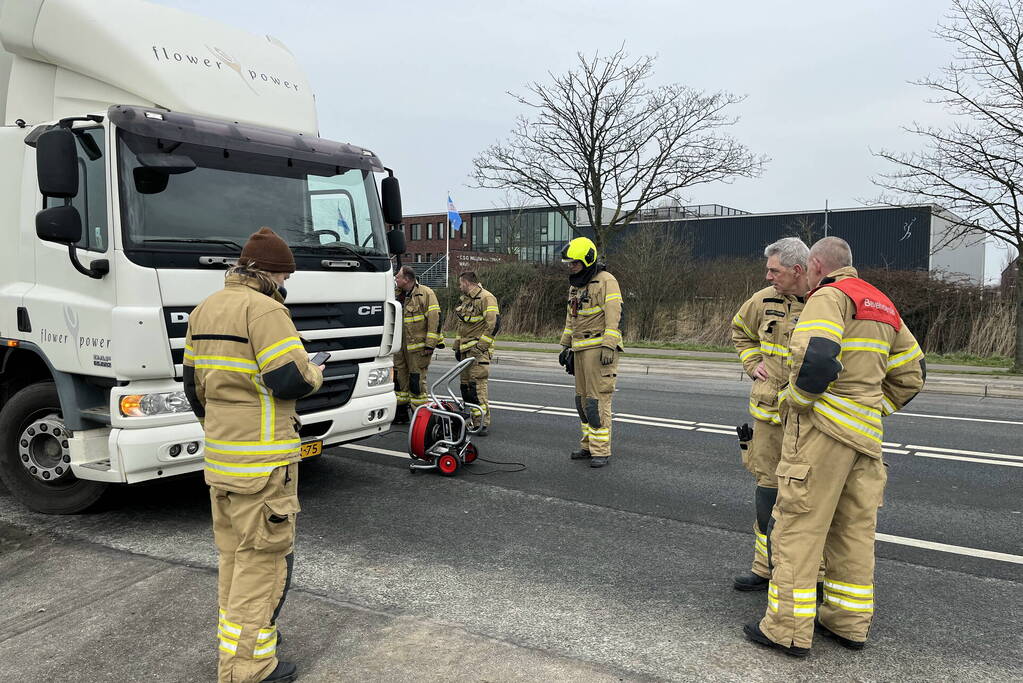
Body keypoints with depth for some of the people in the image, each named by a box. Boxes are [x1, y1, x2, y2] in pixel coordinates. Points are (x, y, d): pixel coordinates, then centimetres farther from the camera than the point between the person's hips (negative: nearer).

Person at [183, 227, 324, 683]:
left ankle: (238, 633, 34)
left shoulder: (204, 310, 12)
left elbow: (194, 384, 18)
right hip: (262, 459, -9)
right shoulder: (265, 310, -16)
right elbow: (290, 380, -23)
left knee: (234, 550, 20)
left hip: (218, 456, 9)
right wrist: (315, 373, -1)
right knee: (263, 557, 0)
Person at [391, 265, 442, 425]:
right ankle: (401, 414, 22)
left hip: (418, 346, -7)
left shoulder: (426, 293, -9)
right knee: (399, 378, 10)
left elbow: (435, 319, -13)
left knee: (417, 380, -5)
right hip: (401, 346, 7)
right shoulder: (398, 296, 13)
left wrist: (430, 344, -17)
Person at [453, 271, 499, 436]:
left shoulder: (486, 298, -10)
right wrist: (457, 346, 21)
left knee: (478, 385, -14)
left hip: (478, 350, -9)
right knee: (465, 386, 9)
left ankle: (483, 423, -11)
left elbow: (494, 324, -17)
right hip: (465, 350, 9)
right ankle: (472, 420, 17)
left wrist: (481, 345, -17)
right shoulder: (463, 299, 20)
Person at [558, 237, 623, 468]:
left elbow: (614, 317, -16)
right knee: (582, 399, 11)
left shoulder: (606, 282, -9)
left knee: (598, 399, -8)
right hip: (580, 349, 9)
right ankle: (588, 445, 20)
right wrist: (565, 346, 25)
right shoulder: (575, 285, 18)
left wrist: (608, 347, -22)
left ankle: (601, 450, -3)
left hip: (599, 348, -9)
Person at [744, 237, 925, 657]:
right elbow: (911, 374, 21)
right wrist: (874, 408, 20)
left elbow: (816, 356, -27)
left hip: (822, 427, -9)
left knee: (797, 527, -2)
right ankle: (849, 622, 25)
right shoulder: (883, 307, 18)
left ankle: (788, 629, 3)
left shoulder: (829, 296, -10)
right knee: (854, 528, 15)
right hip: (865, 432, 9)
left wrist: (799, 398, -11)